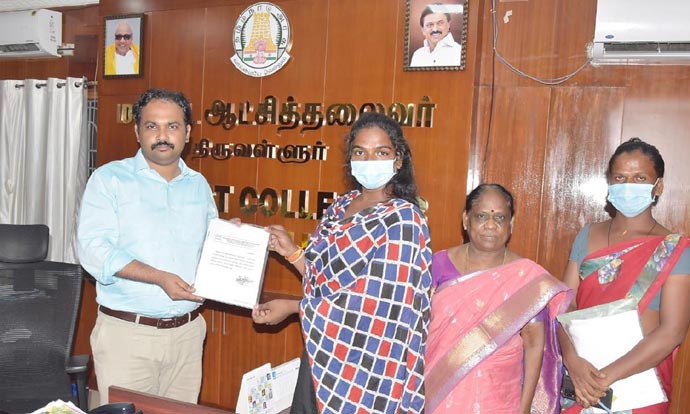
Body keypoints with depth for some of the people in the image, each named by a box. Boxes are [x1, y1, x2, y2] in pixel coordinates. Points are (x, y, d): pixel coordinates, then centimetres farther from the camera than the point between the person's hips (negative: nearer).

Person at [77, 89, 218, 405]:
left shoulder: (199, 185, 12)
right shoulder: (109, 179, -3)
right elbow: (93, 248, -14)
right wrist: (159, 278, -22)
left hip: (187, 332, 4)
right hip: (126, 331, -4)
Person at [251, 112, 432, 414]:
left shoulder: (402, 218, -14)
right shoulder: (341, 206, 6)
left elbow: (374, 304, -18)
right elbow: (323, 280, 11)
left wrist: (293, 308, -12)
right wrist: (292, 253, -4)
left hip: (363, 362, -6)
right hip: (321, 350, 6)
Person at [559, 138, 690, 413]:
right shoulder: (587, 236, 2)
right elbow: (565, 304, -3)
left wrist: (608, 376, -20)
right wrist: (572, 361, -18)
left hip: (638, 382, -3)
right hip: (580, 376, 3)